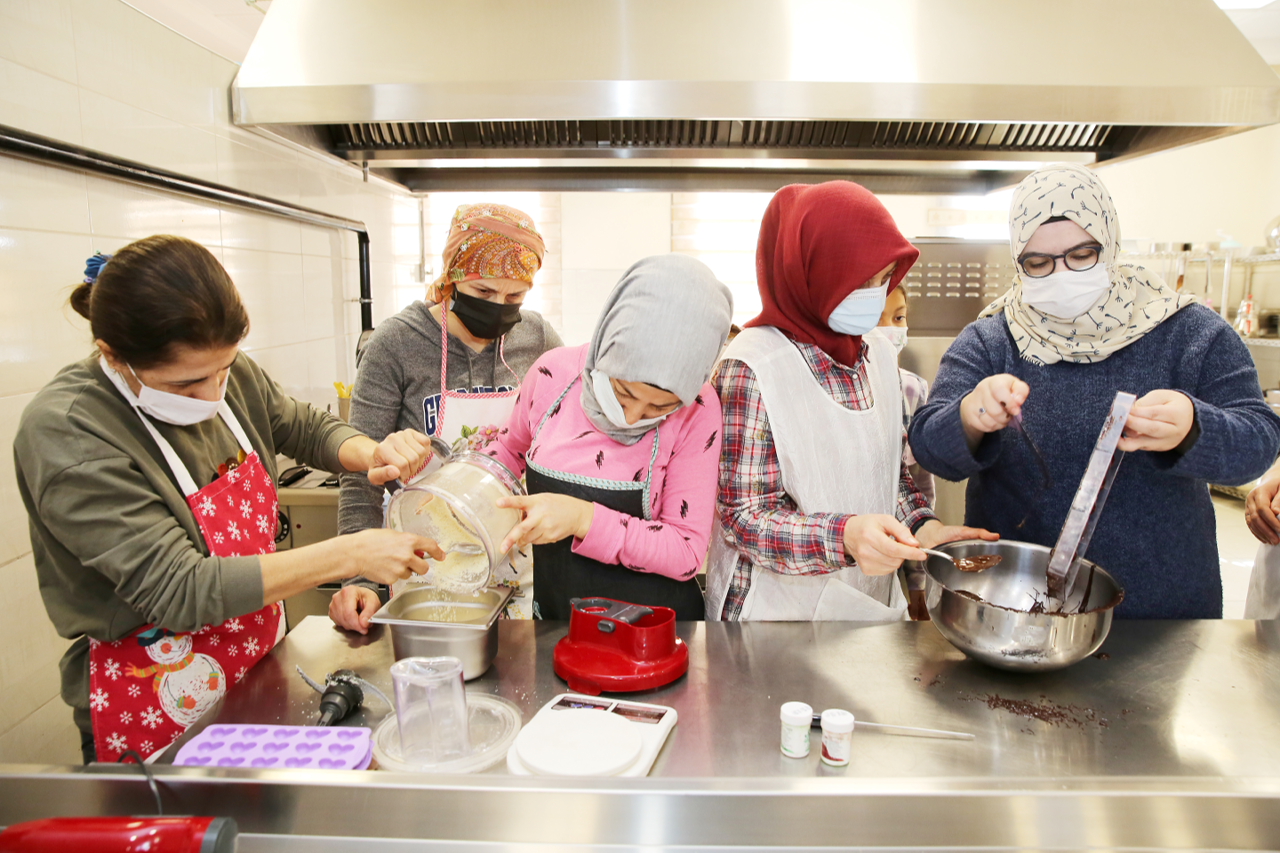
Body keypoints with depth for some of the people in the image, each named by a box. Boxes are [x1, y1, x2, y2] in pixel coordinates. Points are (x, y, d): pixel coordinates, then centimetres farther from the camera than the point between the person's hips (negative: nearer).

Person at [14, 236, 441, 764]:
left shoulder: (224, 373, -8)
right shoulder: (65, 434, -25)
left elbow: (306, 429, 9)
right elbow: (180, 591, -28)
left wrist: (371, 454, -14)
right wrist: (352, 555, -31)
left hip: (262, 655, 6)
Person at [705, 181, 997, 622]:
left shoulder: (879, 352, 1)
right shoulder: (752, 365, -19)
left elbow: (888, 467, 11)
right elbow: (742, 516, -19)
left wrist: (922, 527, -8)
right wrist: (844, 537, -34)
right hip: (782, 608, -6)